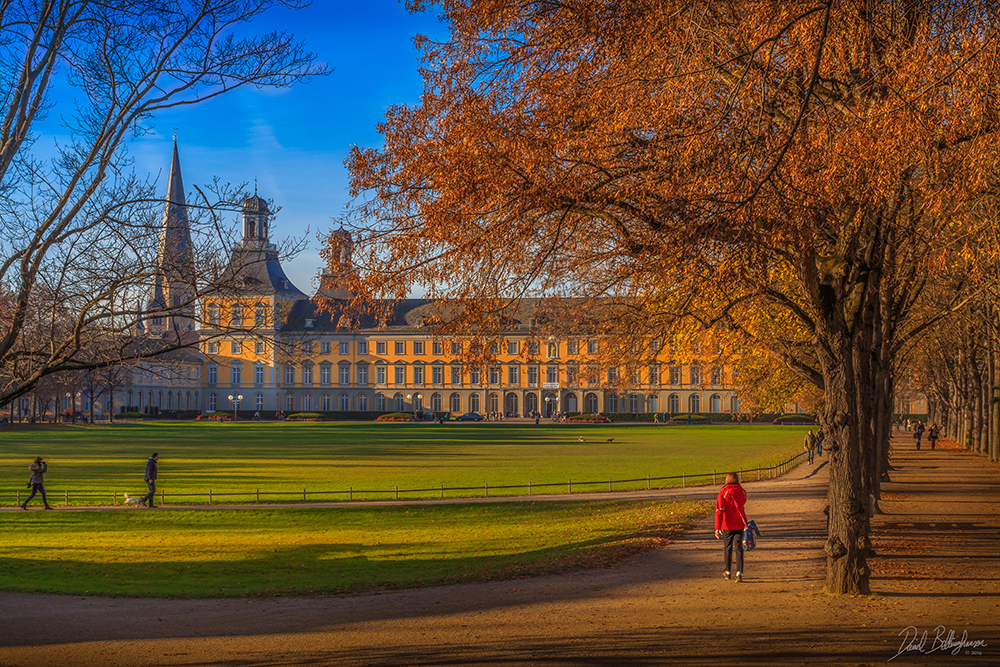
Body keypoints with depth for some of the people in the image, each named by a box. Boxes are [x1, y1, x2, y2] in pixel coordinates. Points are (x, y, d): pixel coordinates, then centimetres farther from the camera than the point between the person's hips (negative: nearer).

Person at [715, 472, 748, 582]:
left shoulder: (723, 493, -11)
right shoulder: (742, 492, 0)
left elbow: (719, 511, -17)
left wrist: (717, 528, -20)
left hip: (727, 526, -2)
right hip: (739, 525, 2)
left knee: (727, 548, 13)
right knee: (738, 549, 1)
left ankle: (728, 572, 26)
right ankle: (739, 573, -11)